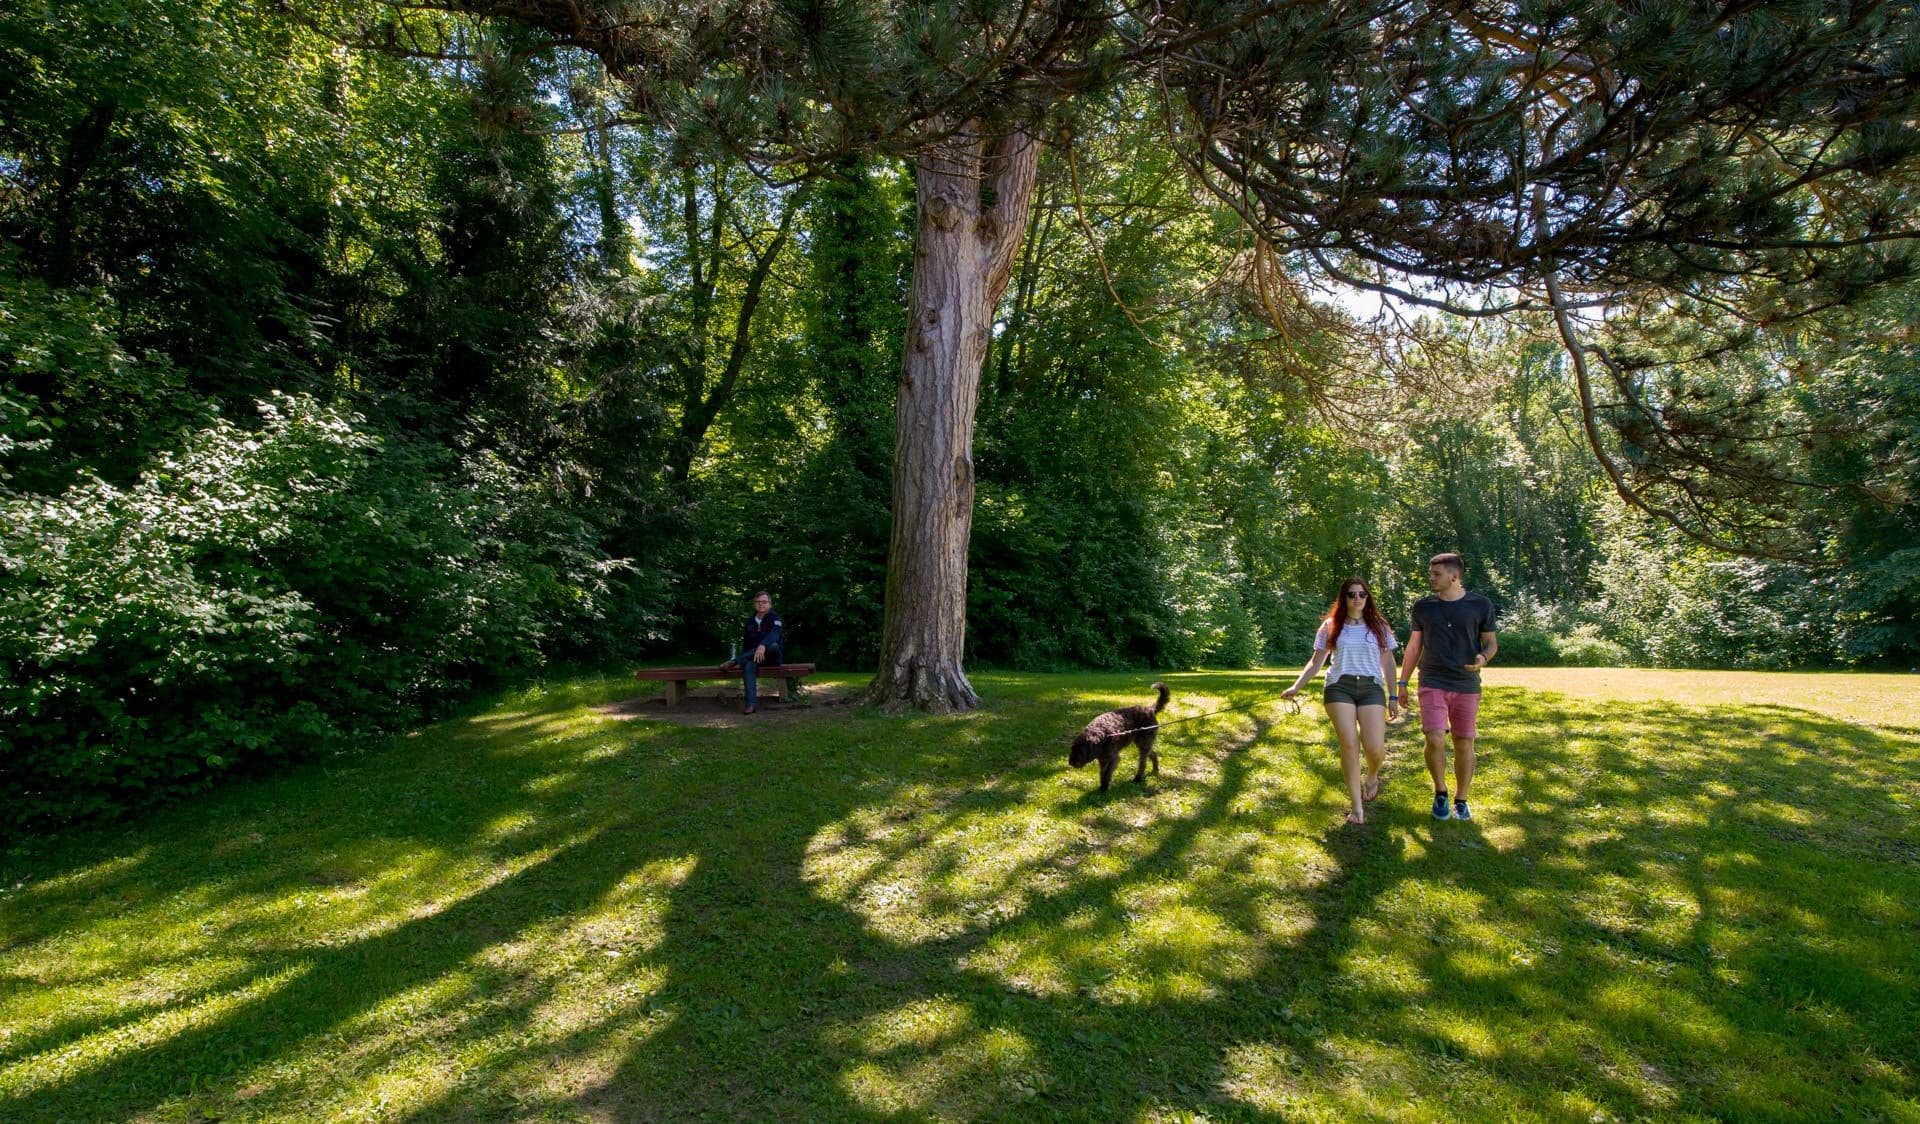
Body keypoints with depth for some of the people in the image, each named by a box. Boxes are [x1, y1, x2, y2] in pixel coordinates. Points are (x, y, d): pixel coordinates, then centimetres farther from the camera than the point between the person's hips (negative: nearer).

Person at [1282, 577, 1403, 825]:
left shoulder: (1378, 627, 13)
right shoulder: (1330, 626, 10)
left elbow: (1388, 664, 15)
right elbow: (1316, 662, 13)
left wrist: (1393, 697, 9)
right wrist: (1296, 686, 3)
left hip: (1371, 688, 1)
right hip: (1339, 687, -1)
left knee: (1375, 748, -13)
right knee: (1349, 744, -12)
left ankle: (1372, 777, 24)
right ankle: (1357, 807, -2)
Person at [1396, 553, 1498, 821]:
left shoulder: (1481, 606, 0)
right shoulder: (1423, 606, 5)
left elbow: (1492, 642, 8)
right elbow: (1414, 647, 12)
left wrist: (1483, 657, -16)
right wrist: (1403, 683, 12)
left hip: (1466, 686, 0)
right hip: (1432, 684, 0)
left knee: (1464, 744, 7)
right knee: (1435, 740, -13)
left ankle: (1461, 800, 25)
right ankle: (1440, 792, 10)